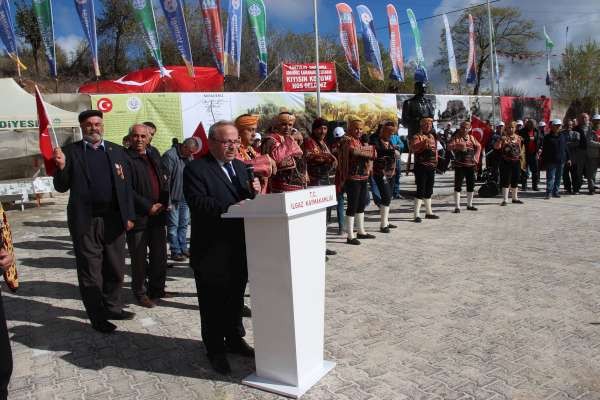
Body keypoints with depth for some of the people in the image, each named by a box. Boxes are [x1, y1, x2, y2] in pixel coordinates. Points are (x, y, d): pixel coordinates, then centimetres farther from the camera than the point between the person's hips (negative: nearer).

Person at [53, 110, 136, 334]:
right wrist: (61, 166, -19)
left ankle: (113, 307, 34)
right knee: (90, 272, 7)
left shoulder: (117, 151, 7)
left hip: (114, 219, 3)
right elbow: (61, 187, 0)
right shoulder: (71, 152, 0)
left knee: (115, 269, 15)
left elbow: (126, 185, 7)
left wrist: (129, 215, 2)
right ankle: (97, 317, 21)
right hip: (85, 222, -3)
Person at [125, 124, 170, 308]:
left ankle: (157, 289, 29)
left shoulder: (154, 155, 14)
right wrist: (148, 207, -15)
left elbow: (163, 181, 17)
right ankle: (140, 292, 20)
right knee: (139, 258, 5)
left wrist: (163, 203, 3)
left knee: (160, 255, 14)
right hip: (138, 216, -6)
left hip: (158, 214, 7)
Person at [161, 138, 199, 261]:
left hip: (185, 198, 7)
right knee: (173, 226, 1)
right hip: (173, 199, -7)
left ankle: (183, 249, 22)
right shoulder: (169, 156, -15)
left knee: (184, 225, 12)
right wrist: (167, 201, -16)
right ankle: (175, 252, 9)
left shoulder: (189, 157, 8)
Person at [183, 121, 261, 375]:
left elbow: (246, 201, 12)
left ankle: (234, 339, 39)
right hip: (211, 250, -6)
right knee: (213, 302, 7)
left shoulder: (240, 167, 12)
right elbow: (197, 202, -23)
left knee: (236, 297, 20)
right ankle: (215, 350, 24)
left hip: (239, 247, 7)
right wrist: (229, 207, -32)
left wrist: (254, 191, -9)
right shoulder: (196, 169, -10)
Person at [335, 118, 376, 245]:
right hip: (352, 178, -9)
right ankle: (350, 236, -1)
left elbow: (370, 154, 22)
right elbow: (354, 151, -26)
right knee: (352, 206, -6)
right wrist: (368, 150, -12)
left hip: (363, 177, 9)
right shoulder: (347, 140, -9)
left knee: (361, 205, 16)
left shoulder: (359, 141, 17)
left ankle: (361, 232, 28)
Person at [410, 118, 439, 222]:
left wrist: (436, 160, 16)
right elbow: (413, 148, -26)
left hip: (431, 167, 8)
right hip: (421, 167, -7)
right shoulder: (417, 137, -7)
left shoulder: (433, 137, 16)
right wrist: (423, 142, -40)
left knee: (429, 190, 15)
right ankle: (417, 214, -7)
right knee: (420, 190, -10)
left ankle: (429, 212, 25)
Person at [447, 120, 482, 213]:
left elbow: (478, 146, 18)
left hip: (471, 165, 5)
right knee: (458, 185, -5)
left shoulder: (472, 137, 12)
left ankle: (469, 205, 25)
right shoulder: (456, 137, -3)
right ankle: (457, 206, -2)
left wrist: (476, 156, 3)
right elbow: (449, 146, -17)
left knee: (471, 185, 11)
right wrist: (456, 146, -37)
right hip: (459, 165, -5)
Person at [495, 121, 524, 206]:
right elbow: (496, 147, -20)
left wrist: (521, 154, 8)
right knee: (506, 181, -4)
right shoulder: (504, 138, -7)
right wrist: (501, 140, -34)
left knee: (515, 180, 14)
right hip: (506, 161, -5)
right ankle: (505, 199, 1)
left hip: (516, 161, 5)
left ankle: (515, 198, 28)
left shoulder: (518, 138, 8)